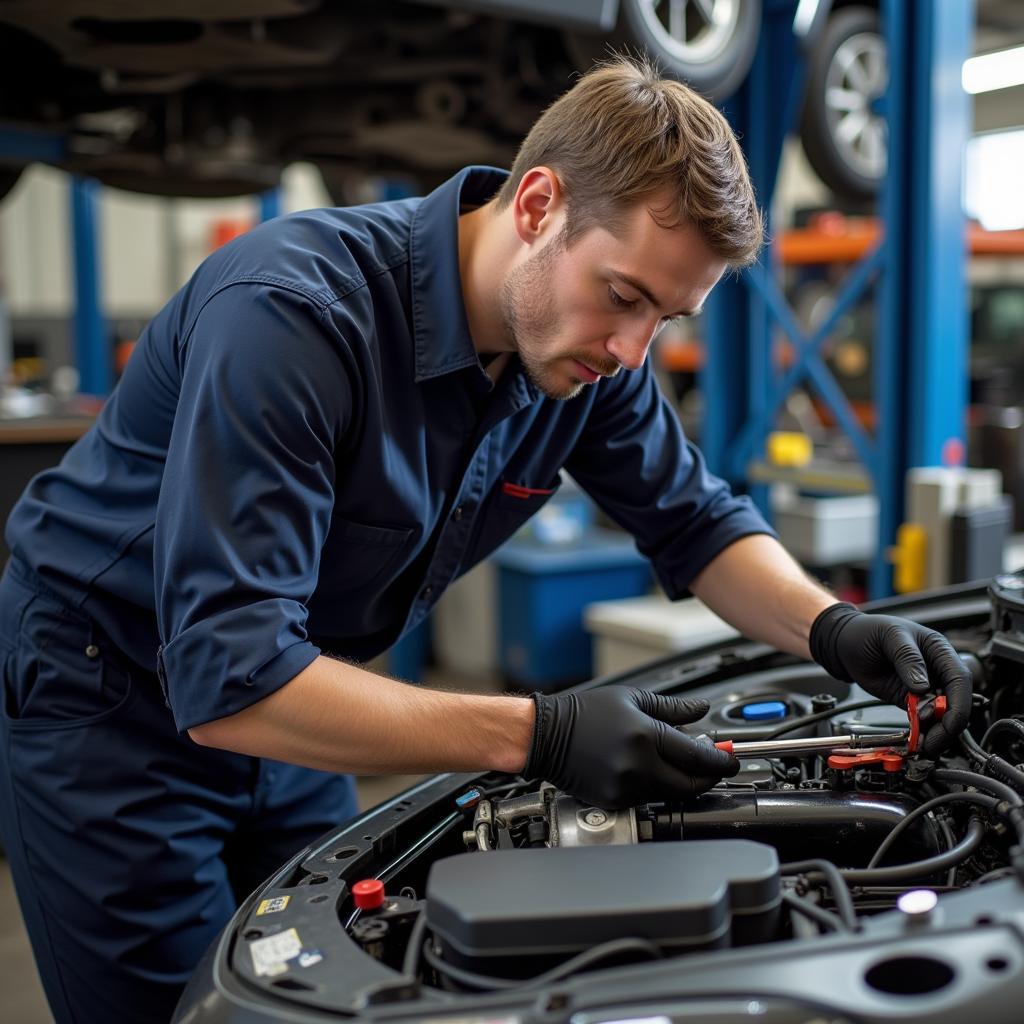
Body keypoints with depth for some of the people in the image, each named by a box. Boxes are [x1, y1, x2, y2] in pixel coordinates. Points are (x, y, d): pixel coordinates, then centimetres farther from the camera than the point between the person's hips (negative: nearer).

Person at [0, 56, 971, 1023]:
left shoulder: (590, 354, -11)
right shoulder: (291, 313, -34)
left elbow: (696, 522, 3)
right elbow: (229, 678, -36)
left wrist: (833, 628, -17)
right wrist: (541, 736, -39)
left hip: (283, 702, 6)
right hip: (112, 702, -5)